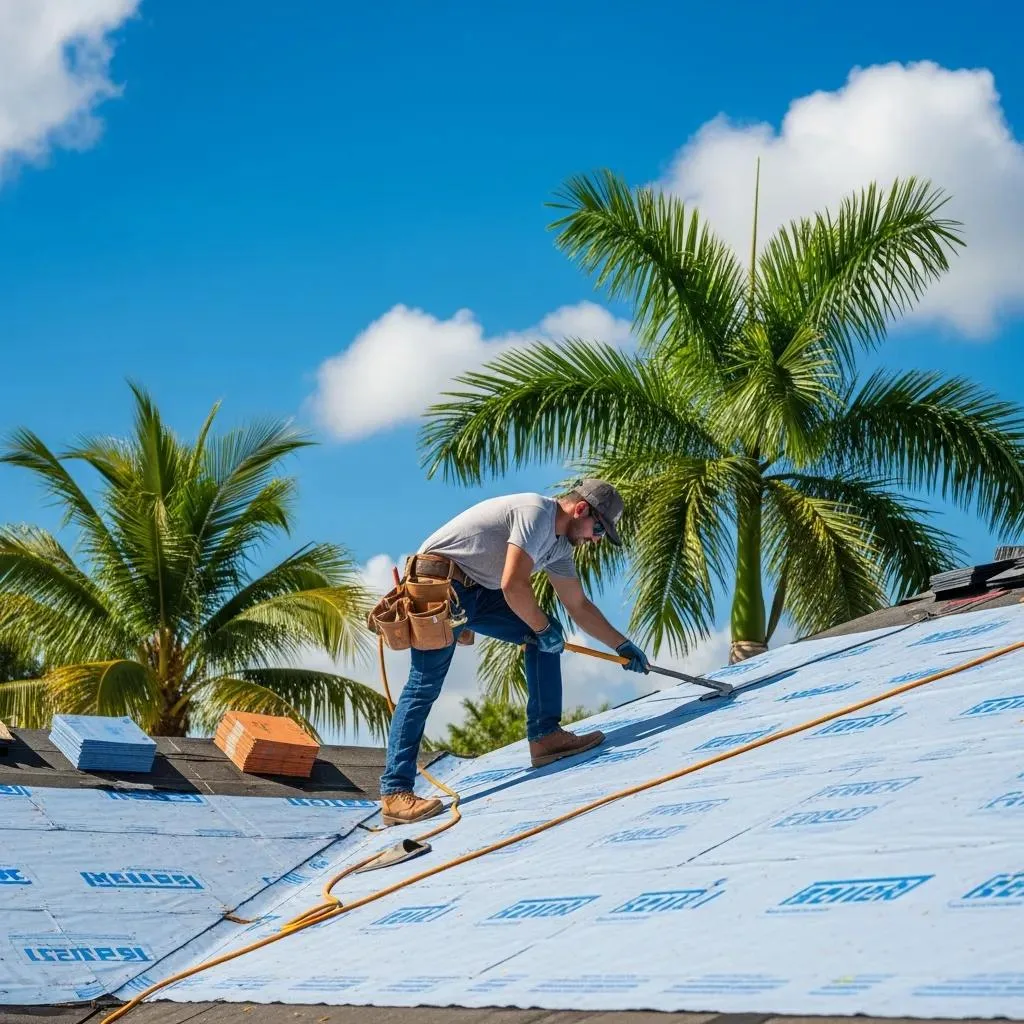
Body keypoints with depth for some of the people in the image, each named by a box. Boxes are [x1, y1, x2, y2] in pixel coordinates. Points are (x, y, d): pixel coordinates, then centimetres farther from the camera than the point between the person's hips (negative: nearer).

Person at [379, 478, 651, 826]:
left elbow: (579, 606, 25)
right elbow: (513, 586, -24)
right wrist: (543, 627, -10)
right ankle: (394, 794, -17)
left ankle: (546, 737, 4)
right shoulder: (536, 512, -17)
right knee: (425, 685, -15)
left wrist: (622, 645, 25)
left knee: (547, 634, 6)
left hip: (477, 590, 10)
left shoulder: (559, 544, 14)